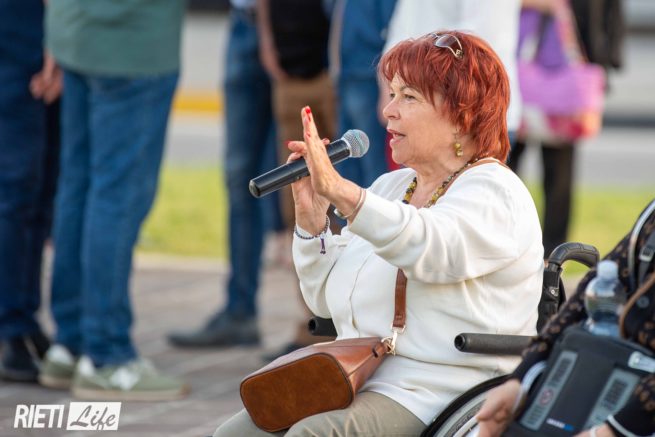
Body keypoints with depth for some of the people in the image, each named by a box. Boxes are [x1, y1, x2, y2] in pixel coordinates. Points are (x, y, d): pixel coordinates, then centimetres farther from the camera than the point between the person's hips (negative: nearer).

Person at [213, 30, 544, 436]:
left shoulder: (494, 192, -5)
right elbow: (326, 298, 22)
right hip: (354, 385, 8)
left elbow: (430, 249, -28)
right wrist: (311, 215, 5)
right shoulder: (392, 186, 21)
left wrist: (340, 190, -37)